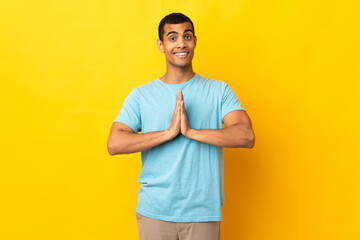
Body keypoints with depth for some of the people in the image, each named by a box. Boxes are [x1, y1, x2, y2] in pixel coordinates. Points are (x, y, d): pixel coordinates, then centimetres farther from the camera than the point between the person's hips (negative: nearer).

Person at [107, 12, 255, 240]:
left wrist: (191, 131, -19)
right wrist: (169, 133, -17)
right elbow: (114, 144, -10)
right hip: (154, 212, 1)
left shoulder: (219, 91, 2)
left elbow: (247, 136, -12)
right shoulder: (141, 95, 2)